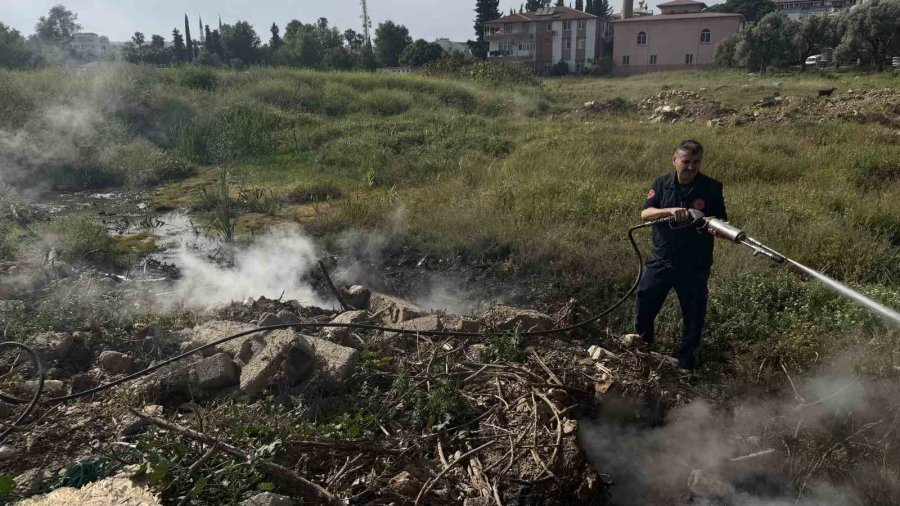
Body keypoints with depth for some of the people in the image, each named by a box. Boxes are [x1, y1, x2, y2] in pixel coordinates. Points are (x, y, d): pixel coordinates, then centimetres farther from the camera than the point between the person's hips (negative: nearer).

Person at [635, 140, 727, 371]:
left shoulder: (712, 187, -7)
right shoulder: (662, 183, -2)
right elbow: (645, 214, -12)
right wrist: (670, 210, -31)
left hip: (695, 265, -1)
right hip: (661, 260, 2)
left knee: (694, 313, 9)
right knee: (644, 304, 10)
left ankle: (688, 358, 31)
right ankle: (642, 337, 41)